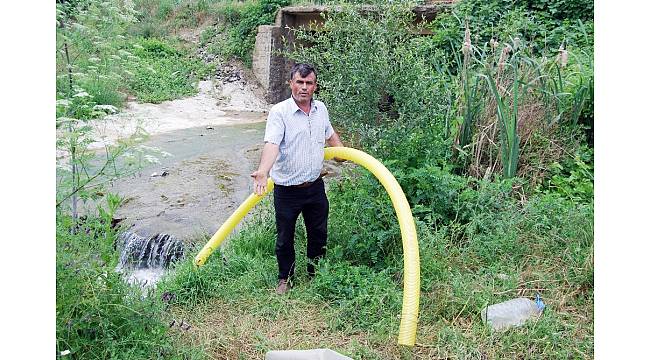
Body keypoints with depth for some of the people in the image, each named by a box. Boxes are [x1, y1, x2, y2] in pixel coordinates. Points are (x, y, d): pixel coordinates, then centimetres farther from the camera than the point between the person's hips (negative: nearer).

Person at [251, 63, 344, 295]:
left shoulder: (321, 109, 3)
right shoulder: (279, 112, -16)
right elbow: (272, 144, -31)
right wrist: (263, 172, -46)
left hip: (315, 186, 5)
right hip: (287, 190, -5)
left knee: (319, 234, 18)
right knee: (285, 238, 11)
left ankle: (316, 274, 39)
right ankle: (285, 278, 32)